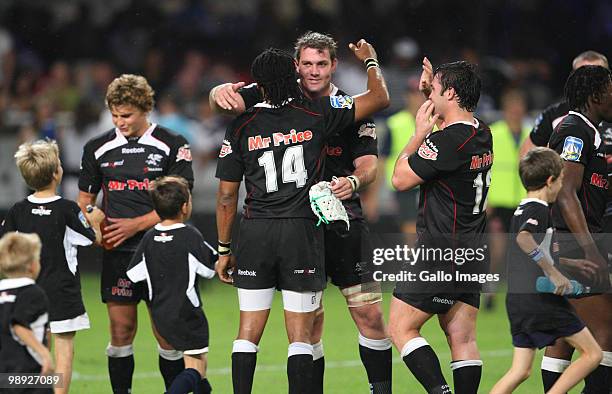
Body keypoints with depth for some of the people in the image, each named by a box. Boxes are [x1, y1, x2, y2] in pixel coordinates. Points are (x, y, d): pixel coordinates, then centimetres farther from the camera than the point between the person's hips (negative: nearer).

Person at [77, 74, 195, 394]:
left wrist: (136, 224, -12)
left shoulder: (172, 146, -1)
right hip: (116, 253, 2)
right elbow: (85, 199, 15)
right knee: (121, 329, 0)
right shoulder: (98, 148, 9)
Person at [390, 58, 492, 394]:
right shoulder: (482, 134, 9)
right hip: (473, 251, 9)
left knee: (401, 328, -5)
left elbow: (401, 179, -11)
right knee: (462, 338, 8)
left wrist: (419, 133, -2)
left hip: (443, 253, -9)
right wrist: (430, 90, 24)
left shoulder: (447, 141, -18)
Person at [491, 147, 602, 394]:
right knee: (592, 354, 2)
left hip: (516, 300, 9)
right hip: (542, 299, -9)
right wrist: (553, 273, -29)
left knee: (520, 371, 11)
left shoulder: (520, 211, 16)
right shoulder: (539, 210, -12)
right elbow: (524, 238, -33)